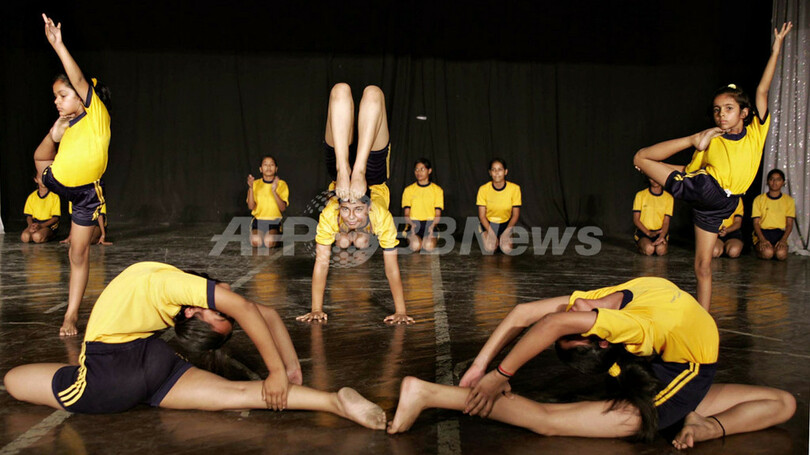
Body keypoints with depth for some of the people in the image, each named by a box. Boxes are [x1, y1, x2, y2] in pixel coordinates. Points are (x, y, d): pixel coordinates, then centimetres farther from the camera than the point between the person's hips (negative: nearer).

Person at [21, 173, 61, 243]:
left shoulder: (54, 196, -3)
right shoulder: (31, 197, 9)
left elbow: (56, 217, -6)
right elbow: (28, 215, 10)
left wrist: (41, 225, -18)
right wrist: (31, 225, -13)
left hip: (49, 225, -3)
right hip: (34, 223, 4)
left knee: (37, 237, -34)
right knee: (25, 237, -28)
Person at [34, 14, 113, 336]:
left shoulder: (96, 114, -12)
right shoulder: (67, 125, 5)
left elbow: (79, 79, -25)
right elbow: (43, 154, 12)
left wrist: (58, 44, -30)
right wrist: (57, 128, 0)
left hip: (86, 192, -6)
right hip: (57, 182, 6)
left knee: (79, 254, 1)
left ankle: (72, 315, 13)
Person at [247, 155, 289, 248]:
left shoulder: (281, 184, 1)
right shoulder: (256, 184, 6)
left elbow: (283, 208, -11)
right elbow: (251, 207, -5)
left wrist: (274, 191, -25)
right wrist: (251, 188, -17)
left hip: (274, 220, -1)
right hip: (258, 219, 1)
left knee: (269, 242, -29)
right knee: (256, 241, -27)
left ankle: (275, 237, 5)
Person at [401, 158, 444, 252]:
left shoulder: (437, 190, 9)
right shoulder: (408, 190, 9)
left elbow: (438, 214, 4)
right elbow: (406, 213, 4)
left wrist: (432, 225, -17)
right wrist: (411, 224, -17)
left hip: (430, 223, 0)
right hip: (414, 223, 0)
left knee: (429, 246, -30)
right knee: (415, 245, -31)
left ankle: (428, 239, 4)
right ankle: (413, 239, 4)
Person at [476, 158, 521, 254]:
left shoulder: (514, 188, -15)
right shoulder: (483, 189, -15)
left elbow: (515, 215, -7)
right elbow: (482, 216, -10)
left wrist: (507, 231, -18)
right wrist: (491, 232, -22)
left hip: (505, 223, 1)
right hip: (488, 223, -1)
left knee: (507, 249, -21)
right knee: (489, 249, -23)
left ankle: (503, 240, 14)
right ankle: (490, 239, 13)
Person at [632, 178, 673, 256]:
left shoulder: (669, 198, 3)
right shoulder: (640, 195, 0)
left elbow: (666, 222, -1)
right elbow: (636, 219, -1)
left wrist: (661, 236, -20)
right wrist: (648, 233, -15)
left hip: (660, 232, 1)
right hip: (643, 231, -1)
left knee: (661, 250, -31)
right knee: (649, 249, -32)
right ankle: (641, 245, 2)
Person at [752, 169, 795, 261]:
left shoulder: (789, 200, 10)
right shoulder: (759, 199, 6)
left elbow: (789, 224, 4)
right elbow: (756, 223, 0)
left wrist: (783, 240, -15)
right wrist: (762, 239, -18)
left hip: (780, 234, 1)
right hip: (762, 233, -1)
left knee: (781, 254, -31)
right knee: (767, 253, -32)